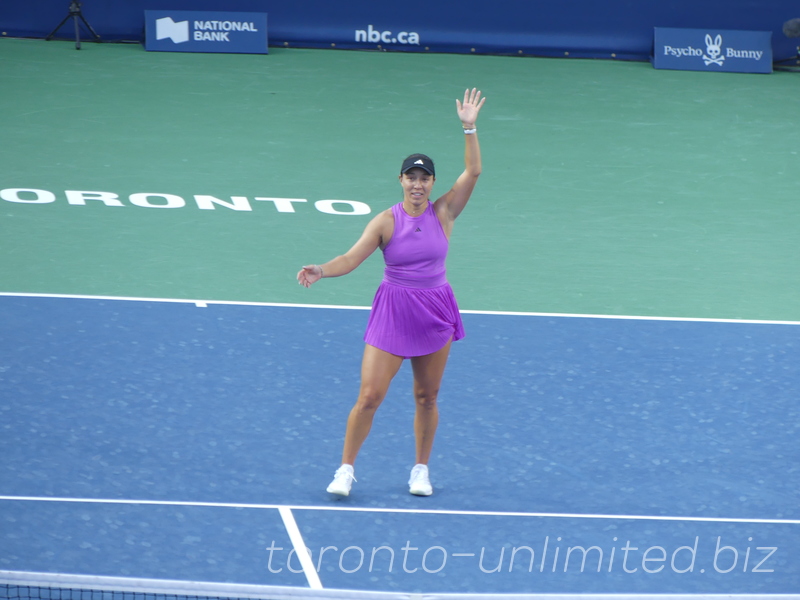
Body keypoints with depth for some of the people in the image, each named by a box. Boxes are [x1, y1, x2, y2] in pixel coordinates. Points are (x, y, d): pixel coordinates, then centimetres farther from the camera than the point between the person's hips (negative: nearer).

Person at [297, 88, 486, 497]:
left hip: (435, 315, 2)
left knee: (426, 397, 10)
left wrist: (469, 128, -16)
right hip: (392, 313, -2)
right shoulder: (387, 222, -7)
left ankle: (421, 470, 26)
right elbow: (352, 258, -12)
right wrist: (320, 271, -30)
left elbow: (473, 172, -8)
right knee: (369, 396, -6)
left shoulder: (443, 212, -2)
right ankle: (346, 469, 6)